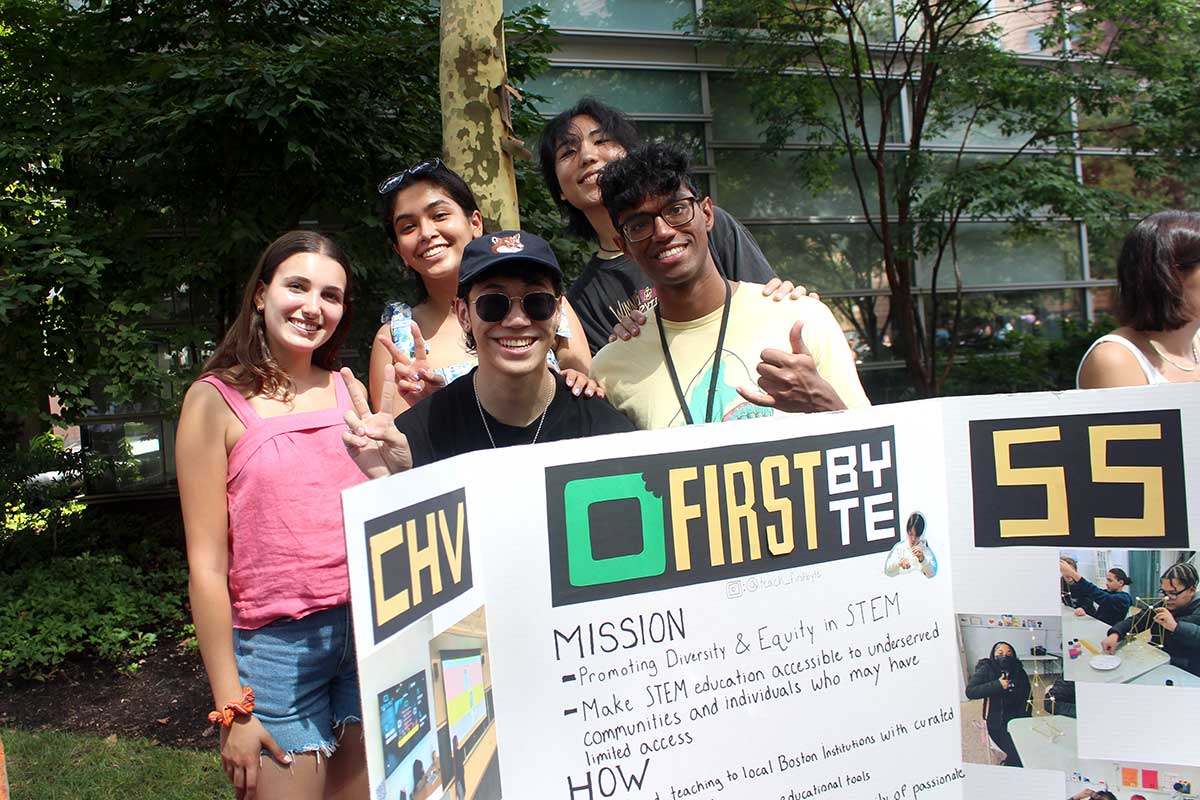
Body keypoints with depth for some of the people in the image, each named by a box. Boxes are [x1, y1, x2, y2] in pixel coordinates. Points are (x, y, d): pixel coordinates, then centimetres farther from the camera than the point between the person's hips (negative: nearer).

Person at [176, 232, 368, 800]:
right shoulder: (217, 400, -3)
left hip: (371, 629, 4)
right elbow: (206, 564, -6)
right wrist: (231, 707, -8)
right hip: (277, 644, -3)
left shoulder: (349, 391, 9)